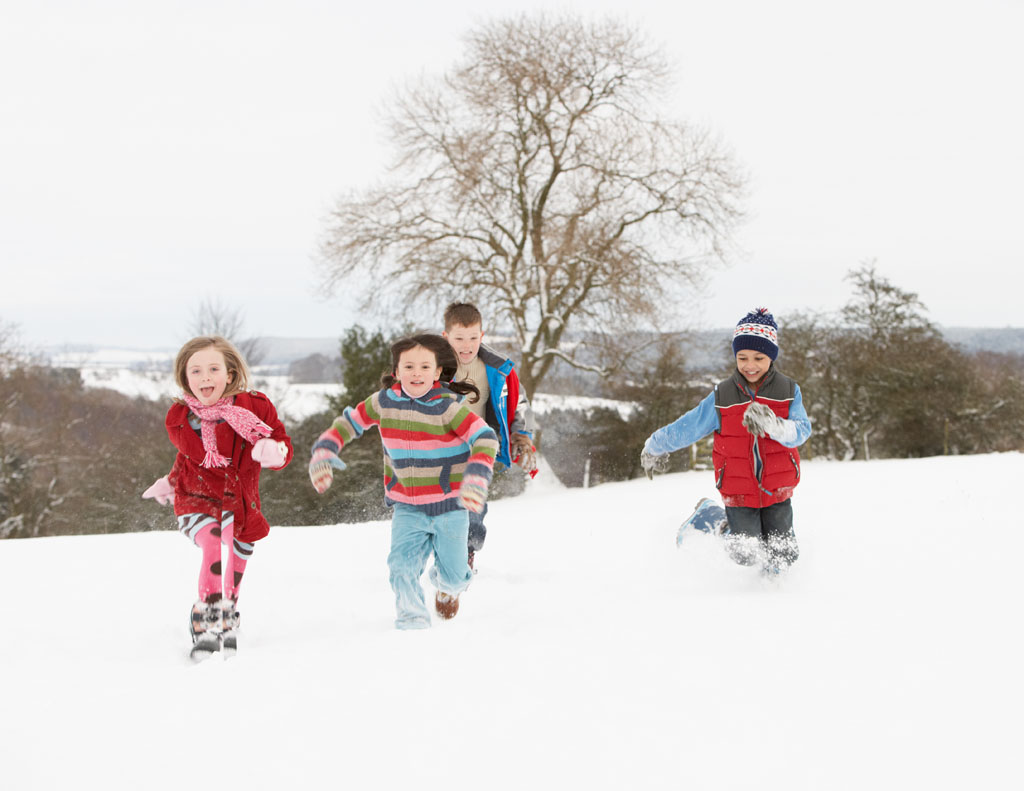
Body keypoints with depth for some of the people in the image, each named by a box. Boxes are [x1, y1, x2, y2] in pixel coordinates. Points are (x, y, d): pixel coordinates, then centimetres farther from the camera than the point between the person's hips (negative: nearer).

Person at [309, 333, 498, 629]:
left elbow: (486, 438, -22)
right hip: (407, 507, 2)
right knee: (403, 563, -20)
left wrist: (476, 479, -37)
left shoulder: (448, 406, -17)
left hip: (450, 506, -2)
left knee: (452, 576, 10)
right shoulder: (384, 402, -5)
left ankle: (447, 586, 45)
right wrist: (323, 454, -4)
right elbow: (348, 422, 9)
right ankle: (411, 615, -3)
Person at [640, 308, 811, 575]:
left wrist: (771, 425, -39)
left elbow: (801, 431, -19)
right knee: (745, 555, -5)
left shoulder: (788, 391, -5)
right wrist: (655, 448, 14)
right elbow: (687, 427, 5)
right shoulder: (722, 397, -6)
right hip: (738, 493, -1)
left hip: (777, 491, 1)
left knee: (782, 558, 1)